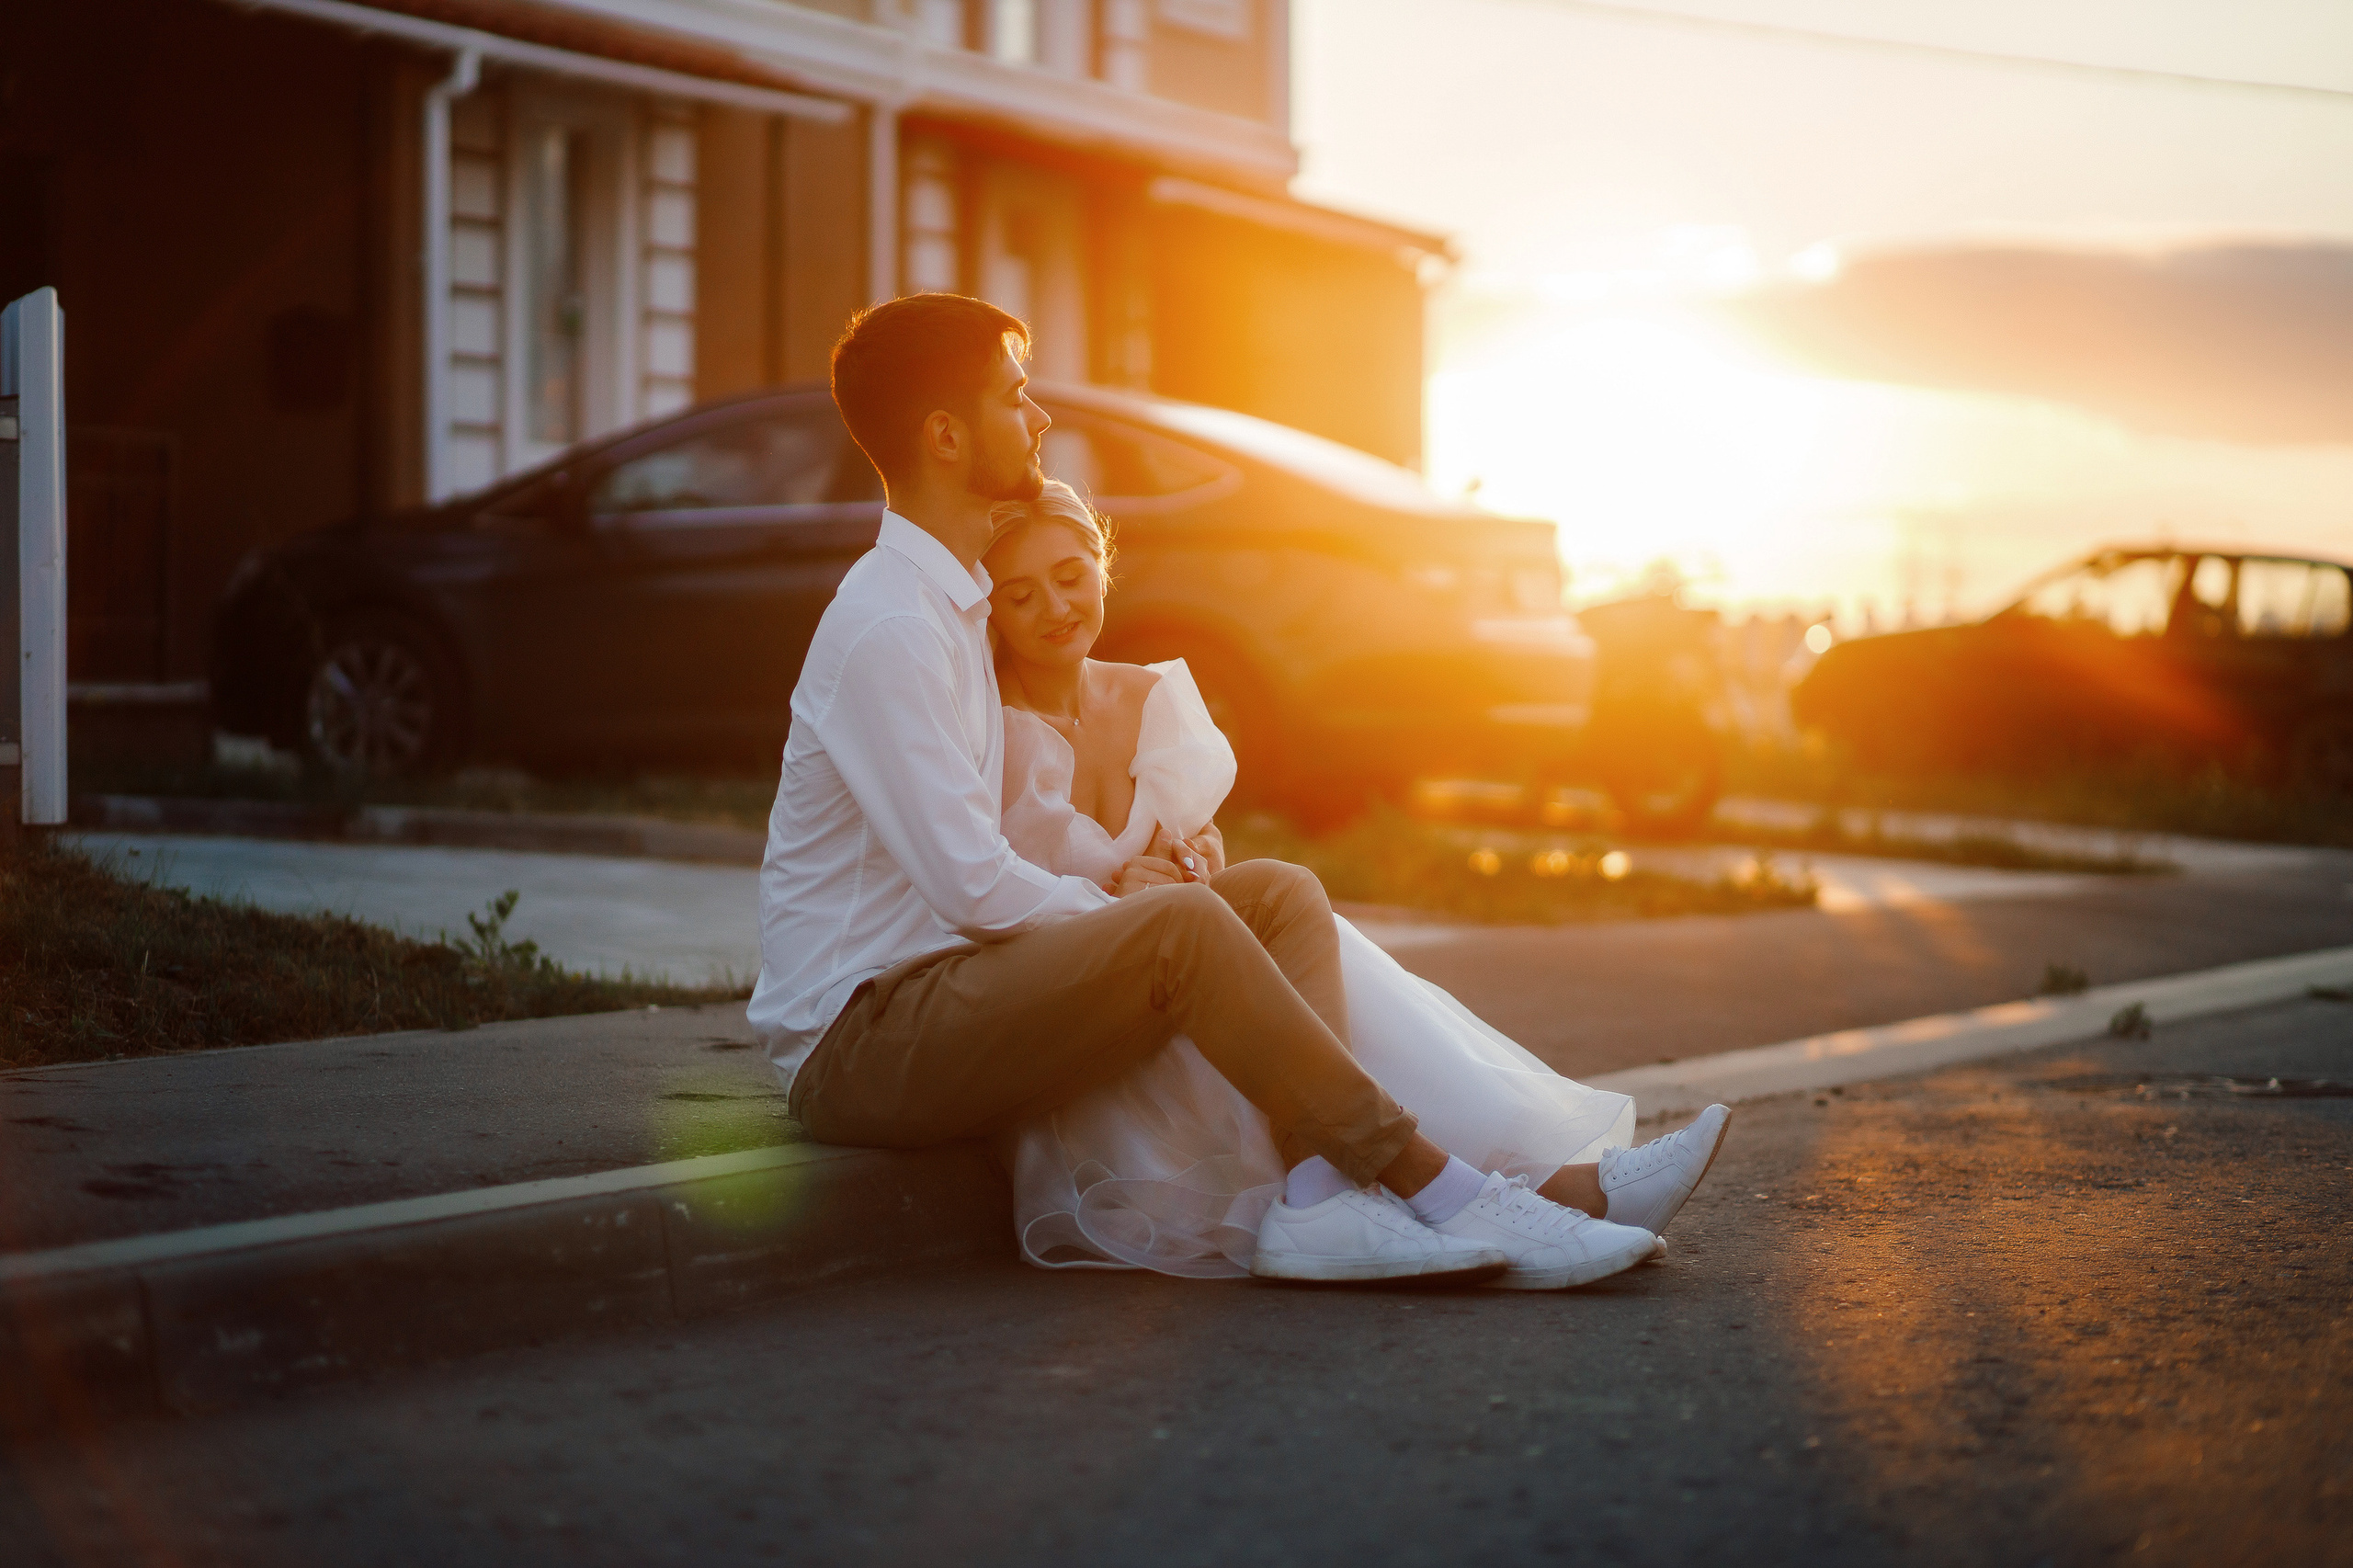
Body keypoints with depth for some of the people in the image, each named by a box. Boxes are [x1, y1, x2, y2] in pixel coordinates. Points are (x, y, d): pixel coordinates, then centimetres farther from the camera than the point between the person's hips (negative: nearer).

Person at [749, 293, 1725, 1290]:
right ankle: (1442, 1195, -24)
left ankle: (1321, 1197, -26)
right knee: (1184, 925, -30)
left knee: (1281, 892, -3)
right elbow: (973, 887, -20)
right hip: (855, 1043, -10)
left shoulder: (947, 600, 17)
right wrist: (1117, 904, -5)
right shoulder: (887, 627, -16)